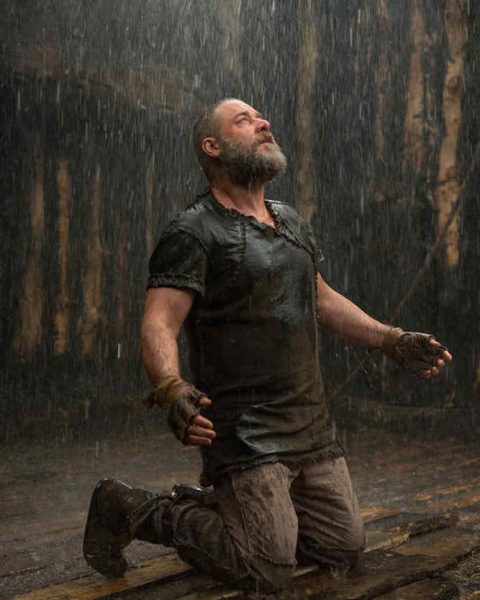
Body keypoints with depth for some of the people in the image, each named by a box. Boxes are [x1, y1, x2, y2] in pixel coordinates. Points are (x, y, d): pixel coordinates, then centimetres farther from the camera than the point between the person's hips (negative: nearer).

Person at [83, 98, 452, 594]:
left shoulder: (290, 222, 16)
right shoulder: (195, 231, -10)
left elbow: (322, 298, 25)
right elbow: (159, 323, -19)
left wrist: (395, 341, 18)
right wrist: (172, 391, -38)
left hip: (311, 424, 8)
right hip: (245, 430, -8)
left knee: (344, 548, 10)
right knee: (270, 569, -13)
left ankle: (215, 505, 25)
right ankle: (133, 510, 5)